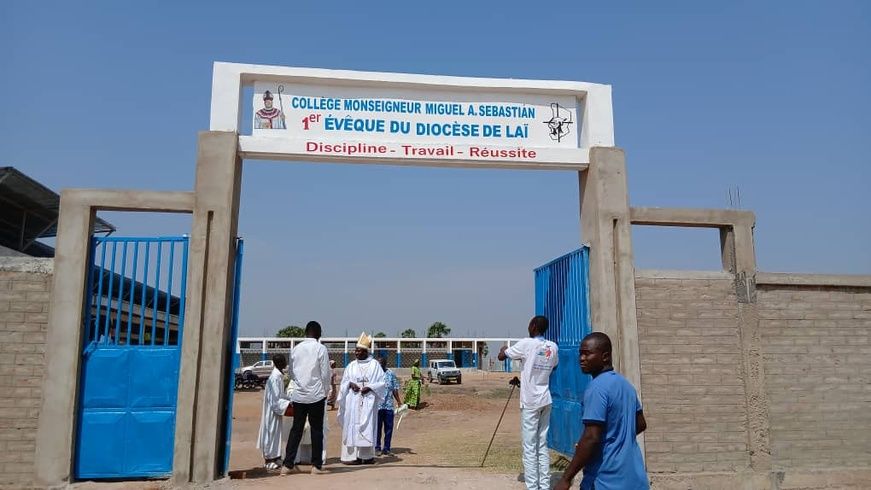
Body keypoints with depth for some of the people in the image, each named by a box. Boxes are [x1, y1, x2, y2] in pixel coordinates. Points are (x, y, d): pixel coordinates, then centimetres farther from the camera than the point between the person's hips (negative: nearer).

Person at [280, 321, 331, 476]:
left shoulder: (296, 349, 5)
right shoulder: (321, 348, -7)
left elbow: (291, 373, 13)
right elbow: (325, 374, -7)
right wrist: (325, 391, 7)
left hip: (298, 395, 4)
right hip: (316, 395, -4)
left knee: (296, 429, 10)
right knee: (317, 430, 5)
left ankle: (288, 464, 9)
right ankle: (317, 465, 9)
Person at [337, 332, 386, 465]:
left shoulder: (375, 365, 2)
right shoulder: (351, 366, 10)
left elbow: (382, 382, 0)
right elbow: (343, 383, 12)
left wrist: (370, 387, -15)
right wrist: (350, 384, -10)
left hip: (368, 401, -2)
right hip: (353, 401, 3)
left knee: (367, 426, -3)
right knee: (352, 426, -1)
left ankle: (367, 455, 2)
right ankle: (352, 455, 1)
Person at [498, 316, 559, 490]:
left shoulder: (527, 344, -11)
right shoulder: (552, 347, 6)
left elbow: (501, 356, -4)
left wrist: (504, 348, 19)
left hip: (530, 402, -6)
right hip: (545, 401, 6)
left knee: (530, 448, -2)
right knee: (542, 445, 11)